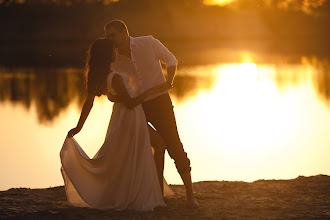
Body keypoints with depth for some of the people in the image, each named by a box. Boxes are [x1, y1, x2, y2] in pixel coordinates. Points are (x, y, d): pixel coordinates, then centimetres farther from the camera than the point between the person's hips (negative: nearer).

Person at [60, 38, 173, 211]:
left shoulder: (95, 78, -4)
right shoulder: (115, 78, -27)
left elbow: (88, 103, 3)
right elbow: (130, 103, -22)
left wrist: (79, 126, 10)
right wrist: (153, 90, -17)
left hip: (120, 114, 8)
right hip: (132, 117, -8)